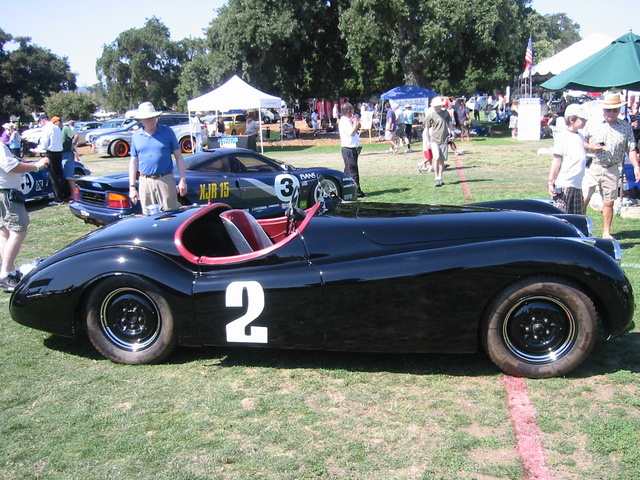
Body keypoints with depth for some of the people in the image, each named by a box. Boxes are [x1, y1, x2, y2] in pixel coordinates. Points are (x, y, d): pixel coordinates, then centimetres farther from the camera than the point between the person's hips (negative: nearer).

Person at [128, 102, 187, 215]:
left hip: (166, 180, -2)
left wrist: (182, 180, -3)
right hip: (145, 183, 2)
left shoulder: (167, 132, 3)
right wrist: (132, 187, 7)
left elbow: (179, 157, 5)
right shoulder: (136, 136, 9)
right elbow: (133, 162, 13)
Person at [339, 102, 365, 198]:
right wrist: (355, 123, -10)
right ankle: (357, 191, -10)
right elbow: (351, 133, -21)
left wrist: (357, 125, 9)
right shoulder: (343, 121, -13)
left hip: (353, 149, 10)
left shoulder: (349, 121, 17)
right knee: (352, 171, -10)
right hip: (348, 149, -10)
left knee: (348, 171, 13)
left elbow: (355, 132, 24)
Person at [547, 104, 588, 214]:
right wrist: (551, 182, -11)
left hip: (577, 185, 8)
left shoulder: (581, 137, 15)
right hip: (563, 185, -8)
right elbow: (557, 160, -10)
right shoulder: (562, 137, -8)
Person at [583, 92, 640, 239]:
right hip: (592, 167, -1)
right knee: (583, 199, -4)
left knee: (609, 202, 7)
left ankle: (606, 232, 19)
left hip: (612, 170, 1)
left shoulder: (626, 127, 5)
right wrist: (591, 147, -13)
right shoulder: (592, 123, 2)